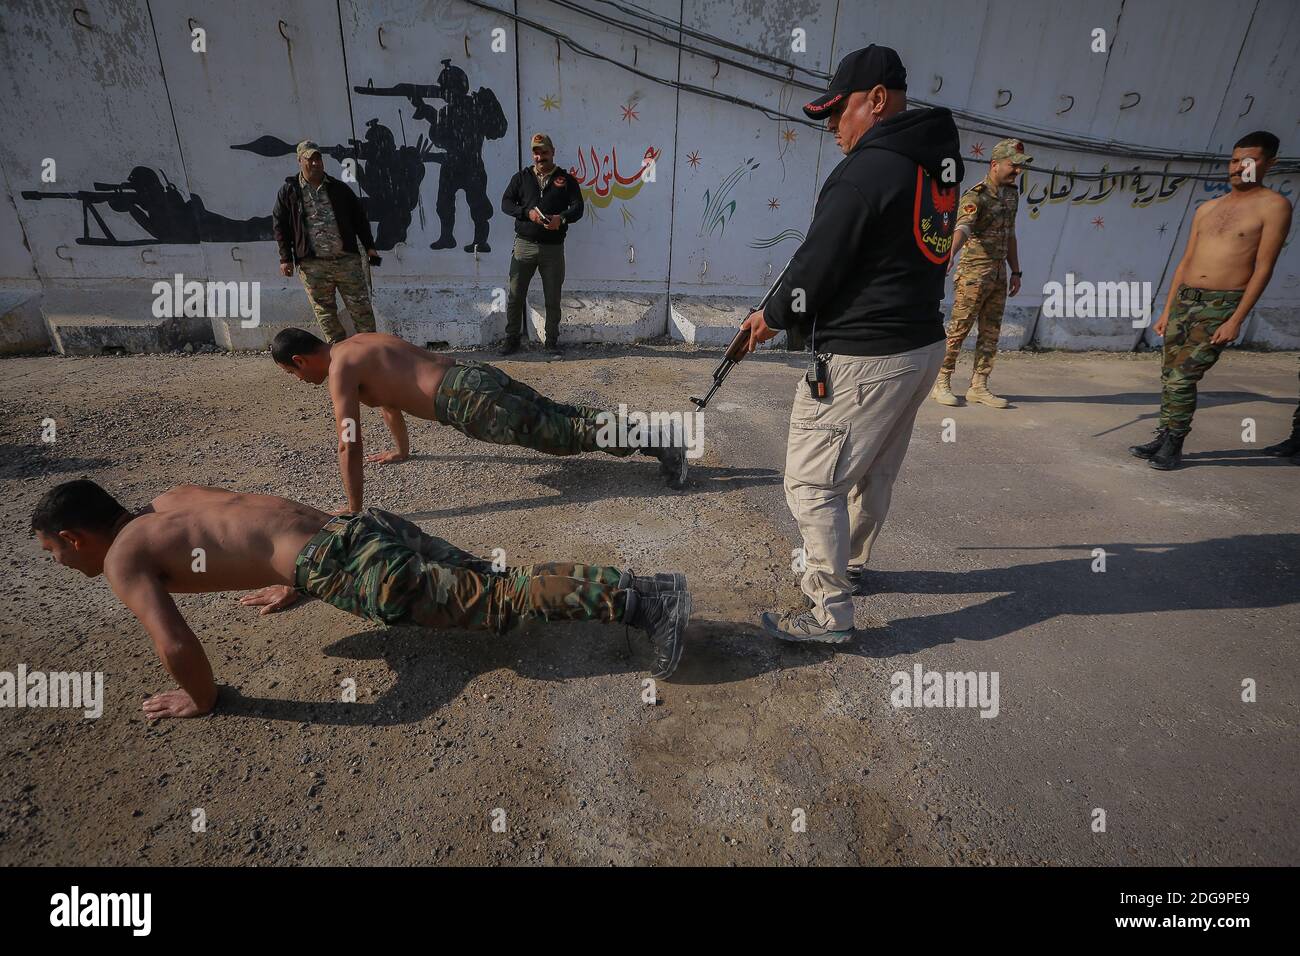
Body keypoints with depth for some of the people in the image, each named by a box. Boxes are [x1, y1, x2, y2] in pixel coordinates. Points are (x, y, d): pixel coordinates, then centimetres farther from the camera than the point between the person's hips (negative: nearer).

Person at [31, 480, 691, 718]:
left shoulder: (123, 558, 5)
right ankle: (643, 590, 6)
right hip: (361, 529, 8)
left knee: (498, 601, -12)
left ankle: (644, 602, -16)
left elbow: (174, 644, -10)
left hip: (352, 568, -8)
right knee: (485, 580, 10)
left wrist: (202, 699, 9)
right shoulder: (170, 499, 30)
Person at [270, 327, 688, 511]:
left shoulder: (340, 368, -4)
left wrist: (354, 510, -3)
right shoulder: (361, 344, 25)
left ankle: (661, 442, -8)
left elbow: (350, 445, -9)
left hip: (469, 400, -9)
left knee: (566, 433, -8)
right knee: (558, 416, 14)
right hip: (476, 377, 9)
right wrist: (401, 450, 49)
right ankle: (653, 433, 15)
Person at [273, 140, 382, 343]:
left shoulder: (339, 188, 10)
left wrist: (369, 247, 8)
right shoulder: (288, 191, 6)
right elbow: (279, 225, 8)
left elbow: (359, 218, 16)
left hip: (347, 260, 1)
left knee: (361, 308, -1)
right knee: (325, 313, 2)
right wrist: (286, 258, 1)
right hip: (312, 266, 0)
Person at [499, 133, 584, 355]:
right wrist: (527, 213, -15)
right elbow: (506, 203, 4)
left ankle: (552, 341, 18)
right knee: (515, 296, 2)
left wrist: (562, 218, -23)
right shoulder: (521, 177, 10)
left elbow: (578, 207, -2)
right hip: (524, 245, 1)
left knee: (553, 299, 5)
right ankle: (512, 338, 15)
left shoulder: (566, 180, 7)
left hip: (553, 247, -1)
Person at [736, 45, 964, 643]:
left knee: (812, 483, -1)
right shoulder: (937, 159, 11)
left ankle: (830, 615, 8)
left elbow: (816, 268, -14)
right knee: (874, 474, 22)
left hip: (860, 360, -10)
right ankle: (847, 566, 43)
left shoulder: (867, 170, -16)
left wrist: (771, 318, 0)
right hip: (923, 345, 10)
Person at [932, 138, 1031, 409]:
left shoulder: (1012, 194, 14)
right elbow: (963, 227, -31)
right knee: (958, 328, -5)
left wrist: (1015, 272, 18)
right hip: (974, 271, -8)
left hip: (999, 272, 8)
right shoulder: (975, 195, -12)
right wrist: (950, 255, -49)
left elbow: (1010, 236, 21)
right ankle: (941, 383, 5)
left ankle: (978, 387, 12)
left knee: (991, 332, 7)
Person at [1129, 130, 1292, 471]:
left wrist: (1236, 320, -15)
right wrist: (1167, 311, 12)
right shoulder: (1207, 209, 15)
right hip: (1184, 300, 6)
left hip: (1220, 306, -6)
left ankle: (1174, 446, 0)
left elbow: (1264, 268, -8)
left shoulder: (1273, 206, -3)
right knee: (1169, 376, 6)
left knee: (1182, 378, -10)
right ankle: (1163, 438, 16)